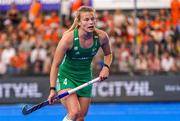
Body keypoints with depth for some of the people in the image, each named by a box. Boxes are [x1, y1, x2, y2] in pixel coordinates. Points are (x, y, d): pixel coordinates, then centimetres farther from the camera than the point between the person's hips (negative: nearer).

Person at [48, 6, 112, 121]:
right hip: (66, 77, -4)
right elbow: (55, 65, -18)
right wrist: (53, 89, -23)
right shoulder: (68, 38, -26)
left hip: (85, 78, 5)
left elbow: (108, 54, 9)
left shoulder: (101, 36, -14)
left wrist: (106, 67, -11)